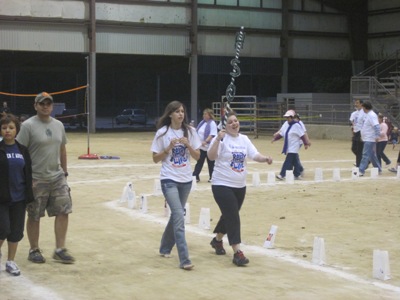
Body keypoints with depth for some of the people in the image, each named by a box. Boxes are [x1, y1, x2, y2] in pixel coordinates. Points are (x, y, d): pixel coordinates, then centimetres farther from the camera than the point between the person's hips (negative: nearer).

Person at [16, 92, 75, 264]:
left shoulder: (58, 125, 9)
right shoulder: (28, 126, -10)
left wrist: (65, 172, 18)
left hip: (57, 177, 5)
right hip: (36, 179, -5)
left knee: (63, 211, 1)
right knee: (34, 216, 5)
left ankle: (60, 250, 10)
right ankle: (34, 251, 20)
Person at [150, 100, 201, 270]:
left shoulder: (190, 131, 2)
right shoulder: (162, 133, -5)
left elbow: (197, 156, 3)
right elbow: (155, 159, -1)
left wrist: (188, 145, -13)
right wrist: (168, 148, -16)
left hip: (186, 180, 4)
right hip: (169, 180, -4)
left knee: (176, 215, 15)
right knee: (179, 216, -16)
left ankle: (165, 248, 38)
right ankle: (184, 260, -17)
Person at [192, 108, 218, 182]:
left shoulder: (212, 123, -13)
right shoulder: (202, 122, 11)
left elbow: (212, 134, -22)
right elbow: (197, 132, 17)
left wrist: (206, 141, -33)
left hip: (209, 147, -7)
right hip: (201, 146, 7)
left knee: (211, 163, 6)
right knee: (199, 162, 7)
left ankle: (212, 177, 16)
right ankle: (195, 176, 8)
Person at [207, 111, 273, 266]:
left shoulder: (244, 139, 7)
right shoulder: (221, 139, -11)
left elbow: (255, 155, 0)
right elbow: (211, 156, -24)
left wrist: (265, 158, -20)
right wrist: (218, 140, -35)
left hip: (240, 186, 7)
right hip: (222, 185, -7)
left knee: (230, 216, 19)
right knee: (233, 218, -13)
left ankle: (217, 240, 43)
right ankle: (237, 253, -11)